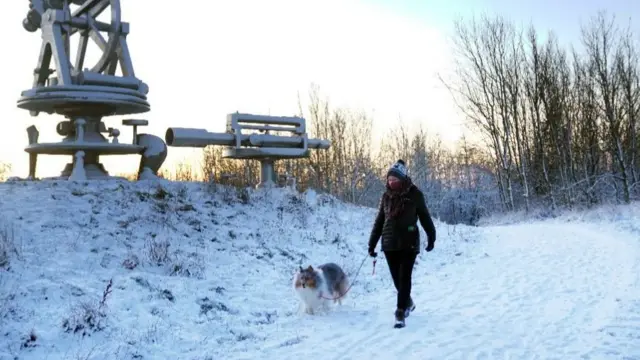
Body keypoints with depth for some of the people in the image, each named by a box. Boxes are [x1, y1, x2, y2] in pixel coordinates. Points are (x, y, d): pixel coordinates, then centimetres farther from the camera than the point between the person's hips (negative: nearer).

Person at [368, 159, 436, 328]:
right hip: (390, 244, 4)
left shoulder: (414, 194, -4)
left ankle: (400, 313, -7)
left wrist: (431, 237, 3)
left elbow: (425, 217, 2)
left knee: (404, 278, -9)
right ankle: (408, 302, 36)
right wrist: (372, 244, 9)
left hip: (409, 243, -4)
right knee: (397, 278, 10)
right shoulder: (386, 196, 6)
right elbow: (379, 221, 11)